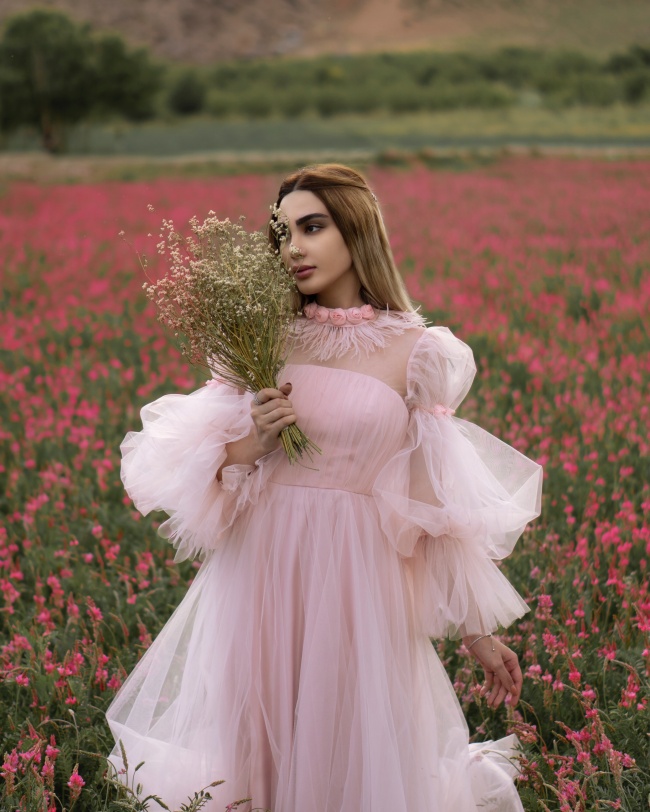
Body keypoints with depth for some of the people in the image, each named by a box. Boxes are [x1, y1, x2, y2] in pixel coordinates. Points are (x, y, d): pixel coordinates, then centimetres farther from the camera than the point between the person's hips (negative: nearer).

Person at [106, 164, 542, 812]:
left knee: (351, 760, 7)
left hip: (356, 582, -2)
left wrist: (477, 631, 3)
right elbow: (201, 480, 9)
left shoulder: (414, 352, -2)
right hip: (260, 571, 2)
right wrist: (250, 443, -12)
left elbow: (440, 500, 2)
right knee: (253, 754, 11)